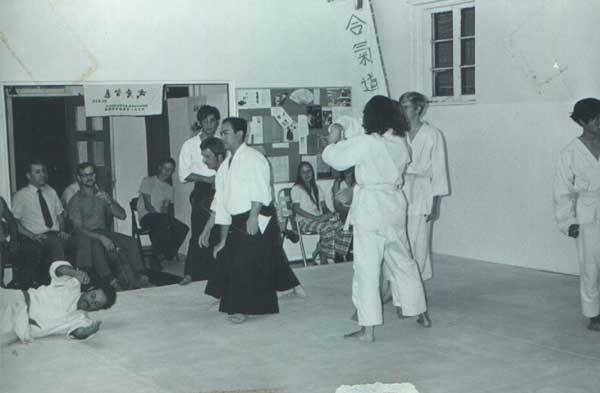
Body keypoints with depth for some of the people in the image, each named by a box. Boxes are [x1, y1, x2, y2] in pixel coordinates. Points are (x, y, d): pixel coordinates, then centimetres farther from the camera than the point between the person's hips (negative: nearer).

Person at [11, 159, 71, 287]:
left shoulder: (51, 192, 21)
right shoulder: (20, 196, 7)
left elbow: (60, 214, 24)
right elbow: (14, 223, 0)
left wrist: (62, 231, 5)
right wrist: (32, 236, -14)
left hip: (55, 235, 4)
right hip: (34, 238, -3)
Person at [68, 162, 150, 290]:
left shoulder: (102, 195, 16)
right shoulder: (75, 201, 1)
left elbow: (122, 215, 7)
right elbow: (78, 228, -11)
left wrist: (109, 202, -12)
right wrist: (101, 238, -26)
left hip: (103, 231, 5)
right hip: (85, 236, -5)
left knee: (131, 242, -21)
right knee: (96, 245, -39)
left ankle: (140, 277, -27)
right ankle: (111, 281, -43)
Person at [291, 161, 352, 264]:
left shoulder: (317, 188, 23)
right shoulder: (296, 189, 3)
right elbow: (296, 209, -8)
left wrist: (328, 214, -6)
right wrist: (315, 218, -17)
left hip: (319, 219, 6)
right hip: (305, 221, -6)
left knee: (344, 228, -24)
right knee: (327, 228, -36)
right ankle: (324, 260, -27)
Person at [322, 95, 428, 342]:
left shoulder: (365, 143, -15)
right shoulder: (400, 144, 4)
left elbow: (332, 157, -9)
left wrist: (334, 140, 15)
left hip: (370, 207, -6)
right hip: (395, 205, 6)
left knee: (367, 267, -2)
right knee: (402, 261, 21)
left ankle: (368, 329, -2)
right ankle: (418, 311, 35)